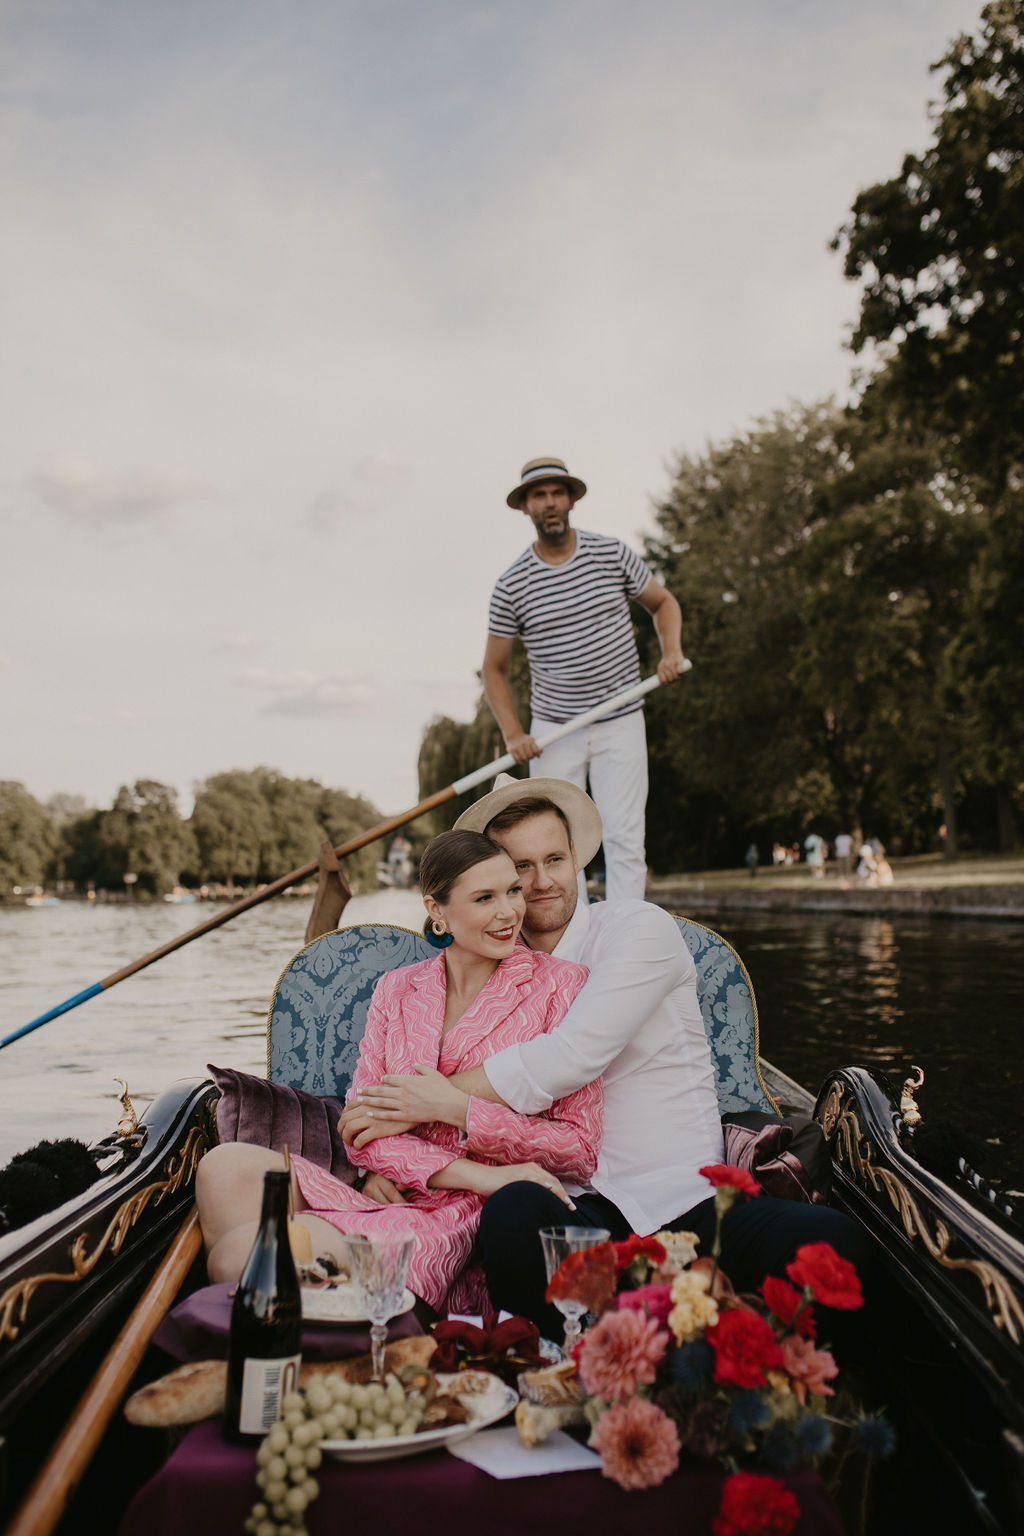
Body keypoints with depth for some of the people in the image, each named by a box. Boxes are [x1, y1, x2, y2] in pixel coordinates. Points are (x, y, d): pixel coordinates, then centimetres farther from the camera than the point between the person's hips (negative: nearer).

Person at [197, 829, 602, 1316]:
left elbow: (579, 1151, -1)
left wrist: (457, 1108, -10)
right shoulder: (396, 989, 14)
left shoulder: (558, 982, 2)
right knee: (229, 1166, -24)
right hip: (385, 1199, 5)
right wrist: (473, 1174, -14)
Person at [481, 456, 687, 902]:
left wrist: (671, 652, -6)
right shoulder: (511, 586, -3)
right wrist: (513, 734, -8)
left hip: (620, 723, 0)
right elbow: (494, 669, 5)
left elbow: (663, 603, 14)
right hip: (553, 730, 0)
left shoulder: (612, 555, -1)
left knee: (624, 839, -5)